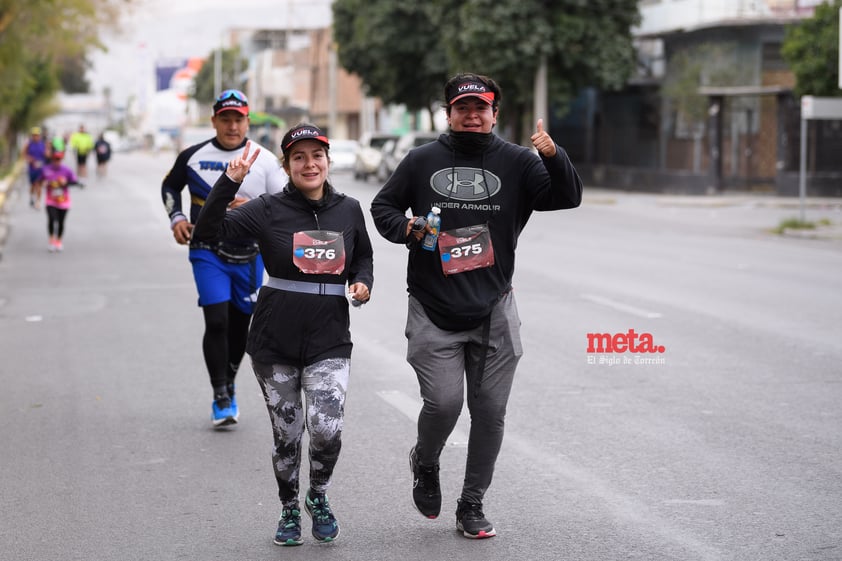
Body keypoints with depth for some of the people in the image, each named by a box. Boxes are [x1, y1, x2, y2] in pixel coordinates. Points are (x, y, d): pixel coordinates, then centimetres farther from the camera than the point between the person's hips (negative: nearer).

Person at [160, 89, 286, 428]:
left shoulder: (264, 160, -1)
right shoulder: (193, 157, 1)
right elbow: (170, 186, 18)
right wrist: (176, 218, 2)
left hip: (249, 256, 1)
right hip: (207, 252, -1)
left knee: (239, 326, 11)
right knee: (217, 322, -14)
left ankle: (229, 385, 34)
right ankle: (221, 399, -4)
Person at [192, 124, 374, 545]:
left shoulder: (349, 210, 3)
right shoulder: (269, 210, -6)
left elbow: (364, 257, 21)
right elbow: (206, 234, -16)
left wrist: (363, 284, 0)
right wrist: (230, 182, -24)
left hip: (330, 343, 1)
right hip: (275, 342, -1)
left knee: (327, 430, -16)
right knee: (287, 435, 9)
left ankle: (318, 498, 14)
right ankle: (289, 510, 33)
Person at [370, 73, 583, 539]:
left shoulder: (516, 162, 4)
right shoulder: (422, 161, 5)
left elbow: (567, 198, -6)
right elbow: (383, 206, 14)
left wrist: (554, 158, -25)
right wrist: (407, 229, -7)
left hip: (493, 312, 1)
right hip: (433, 311, -1)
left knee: (490, 411, 4)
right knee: (443, 402, -11)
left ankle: (471, 505, 19)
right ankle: (425, 464, 22)